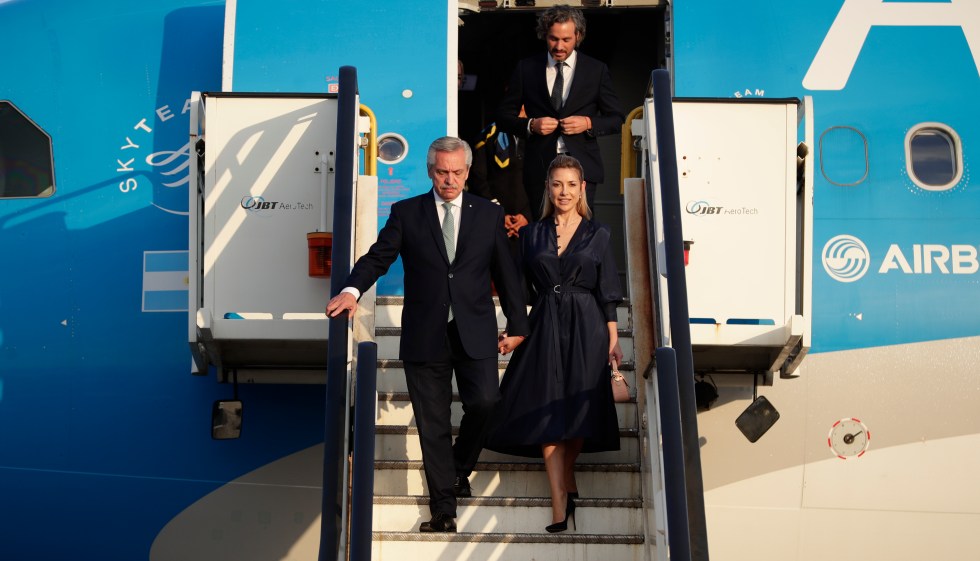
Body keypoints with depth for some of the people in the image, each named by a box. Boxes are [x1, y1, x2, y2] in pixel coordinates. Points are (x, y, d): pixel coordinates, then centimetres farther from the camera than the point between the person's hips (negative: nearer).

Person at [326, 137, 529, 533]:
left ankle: (460, 469, 17)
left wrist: (517, 324, 9)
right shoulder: (406, 213, 6)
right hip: (425, 336, 0)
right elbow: (378, 257, -1)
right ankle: (443, 508, 14)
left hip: (475, 333, 1)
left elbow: (506, 273, 11)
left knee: (485, 402, -14)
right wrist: (352, 289, -20)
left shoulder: (489, 214, 9)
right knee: (432, 424, 3)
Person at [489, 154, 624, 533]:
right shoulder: (533, 234, 9)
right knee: (546, 413, -5)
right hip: (544, 328, 1)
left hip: (586, 329, -1)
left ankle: (566, 479, 23)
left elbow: (607, 292, 4)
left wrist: (612, 338, -3)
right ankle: (560, 505, -3)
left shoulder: (597, 235, 6)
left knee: (578, 410, 1)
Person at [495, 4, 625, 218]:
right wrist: (530, 125, -10)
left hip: (582, 165, -1)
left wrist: (589, 123, -10)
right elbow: (503, 115, 9)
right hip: (539, 166, 1)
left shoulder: (597, 70, 7)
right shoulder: (526, 68, 7)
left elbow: (616, 118, 9)